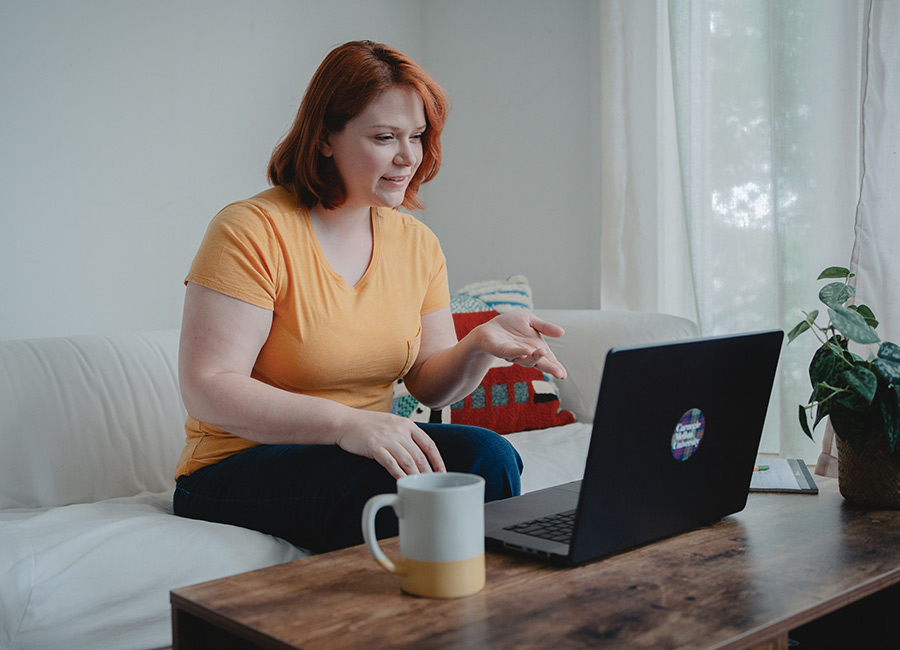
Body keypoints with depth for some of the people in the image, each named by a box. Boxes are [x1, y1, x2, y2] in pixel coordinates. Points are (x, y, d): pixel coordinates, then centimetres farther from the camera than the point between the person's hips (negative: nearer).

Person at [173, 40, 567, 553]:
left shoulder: (417, 244, 7)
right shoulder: (252, 231, -14)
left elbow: (431, 385, 9)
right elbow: (207, 389, -20)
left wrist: (480, 345, -14)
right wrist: (345, 422, -31)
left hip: (362, 453, 6)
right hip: (240, 470, -5)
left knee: (487, 455, -22)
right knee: (403, 486, -32)